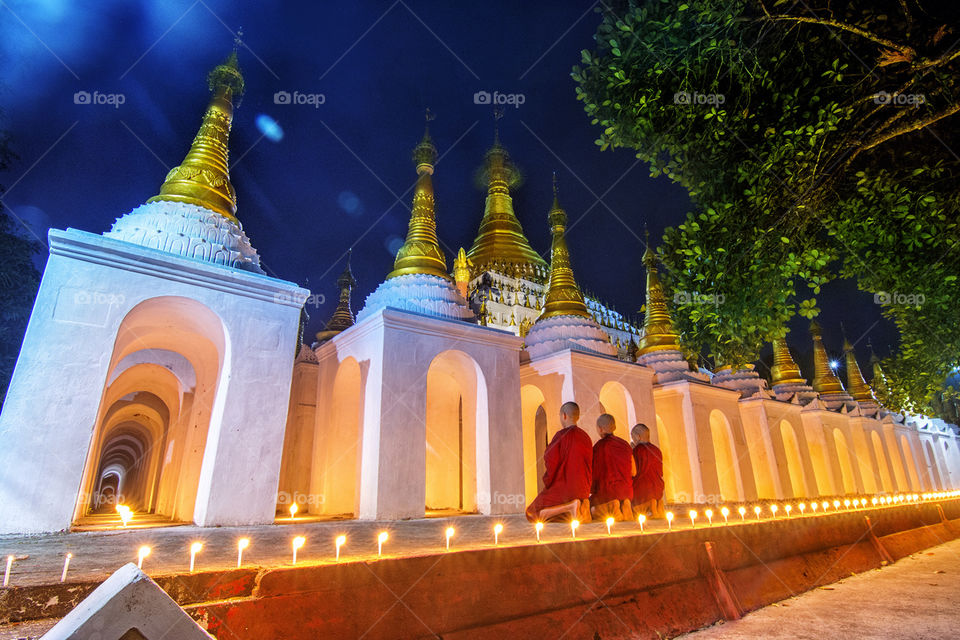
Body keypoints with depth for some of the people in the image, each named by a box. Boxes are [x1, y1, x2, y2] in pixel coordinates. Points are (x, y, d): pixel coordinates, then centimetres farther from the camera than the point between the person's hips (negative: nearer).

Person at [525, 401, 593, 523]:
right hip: (582, 489, 7)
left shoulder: (562, 435, -15)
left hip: (562, 488, -7)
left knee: (533, 515, -1)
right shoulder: (586, 437, 5)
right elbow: (589, 466, 11)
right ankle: (583, 507, 1)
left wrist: (547, 484, -3)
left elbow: (552, 462, -18)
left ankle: (571, 506, -17)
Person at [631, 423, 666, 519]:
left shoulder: (638, 449, -14)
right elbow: (660, 472, 15)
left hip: (642, 490, -7)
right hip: (657, 489, 7)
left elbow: (634, 472, -13)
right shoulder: (656, 450, 7)